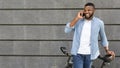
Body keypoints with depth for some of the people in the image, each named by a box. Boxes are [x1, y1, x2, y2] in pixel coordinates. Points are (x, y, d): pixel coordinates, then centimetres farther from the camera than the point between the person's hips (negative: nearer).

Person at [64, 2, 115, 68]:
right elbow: (66, 30, -12)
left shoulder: (99, 22, -1)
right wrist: (77, 18, -16)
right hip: (77, 53, 0)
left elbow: (103, 37, 13)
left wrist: (107, 50, 13)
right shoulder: (78, 21, 1)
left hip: (89, 54, 0)